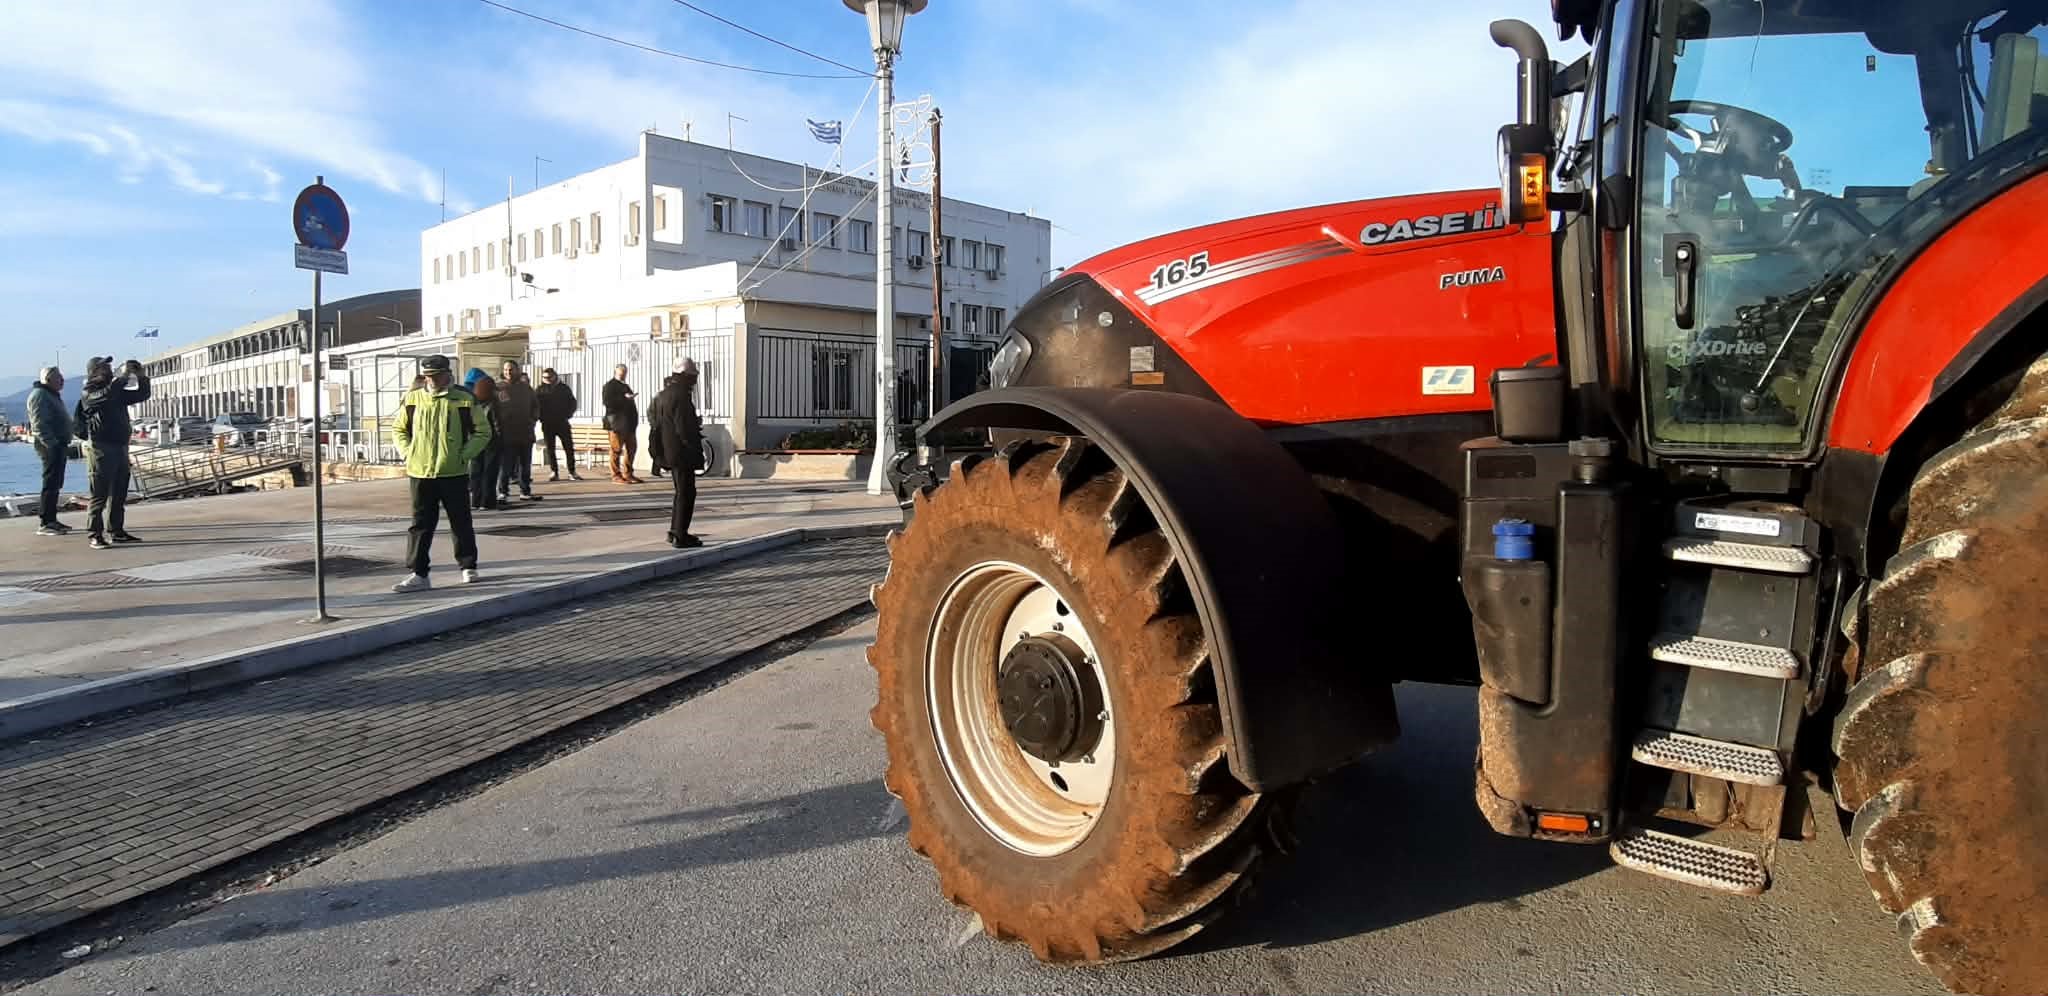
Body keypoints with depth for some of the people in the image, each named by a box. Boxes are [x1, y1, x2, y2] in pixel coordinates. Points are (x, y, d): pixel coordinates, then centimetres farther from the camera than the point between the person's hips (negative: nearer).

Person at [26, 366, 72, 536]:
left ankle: (51, 521, 18)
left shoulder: (53, 395, 21)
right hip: (50, 446, -10)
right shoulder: (39, 395, -11)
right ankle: (45, 524, -9)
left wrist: (65, 446, 23)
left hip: (58, 445, 10)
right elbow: (39, 425, -19)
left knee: (55, 485, 13)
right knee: (50, 485, -10)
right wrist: (52, 444, -24)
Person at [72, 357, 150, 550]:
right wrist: (124, 376, -20)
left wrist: (142, 378, 5)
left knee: (119, 494, 11)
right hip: (101, 448, -8)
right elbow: (107, 395, -25)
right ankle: (95, 535, -6)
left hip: (120, 447, 8)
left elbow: (142, 395, 22)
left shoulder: (118, 392, 18)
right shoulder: (88, 393, -4)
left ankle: (116, 531, 18)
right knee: (100, 494, -8)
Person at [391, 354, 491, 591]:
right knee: (421, 524, 1)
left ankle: (468, 567, 23)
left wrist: (464, 455, -6)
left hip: (454, 473, -1)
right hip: (420, 473, 2)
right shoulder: (412, 400, 5)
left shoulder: (465, 401, -1)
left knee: (461, 523, 9)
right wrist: (408, 454, 3)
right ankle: (418, 574, 4)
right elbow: (399, 429, 18)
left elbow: (483, 432, 4)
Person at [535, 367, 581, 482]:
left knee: (569, 448, -2)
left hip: (562, 422, 0)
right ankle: (554, 472, 7)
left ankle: (572, 472, 3)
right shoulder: (539, 390, 6)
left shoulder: (564, 388, 7)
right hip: (547, 424, 0)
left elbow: (572, 402, 10)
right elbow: (535, 405, 4)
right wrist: (541, 416, -9)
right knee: (550, 449, 2)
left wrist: (568, 414, -2)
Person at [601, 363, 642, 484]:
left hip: (628, 422, 8)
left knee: (632, 447, 7)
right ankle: (616, 475, -2)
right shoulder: (609, 385, -2)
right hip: (616, 421, -8)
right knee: (617, 448, -6)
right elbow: (608, 402, -16)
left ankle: (628, 474, 15)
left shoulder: (625, 386, 23)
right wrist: (624, 398, -19)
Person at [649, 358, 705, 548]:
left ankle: (675, 531, 27)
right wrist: (696, 447, -10)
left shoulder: (663, 395, 13)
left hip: (668, 452, 10)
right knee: (686, 493, -4)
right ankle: (680, 536, -3)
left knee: (682, 491, 20)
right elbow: (684, 428, -23)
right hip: (681, 452, -10)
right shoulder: (680, 397, -19)